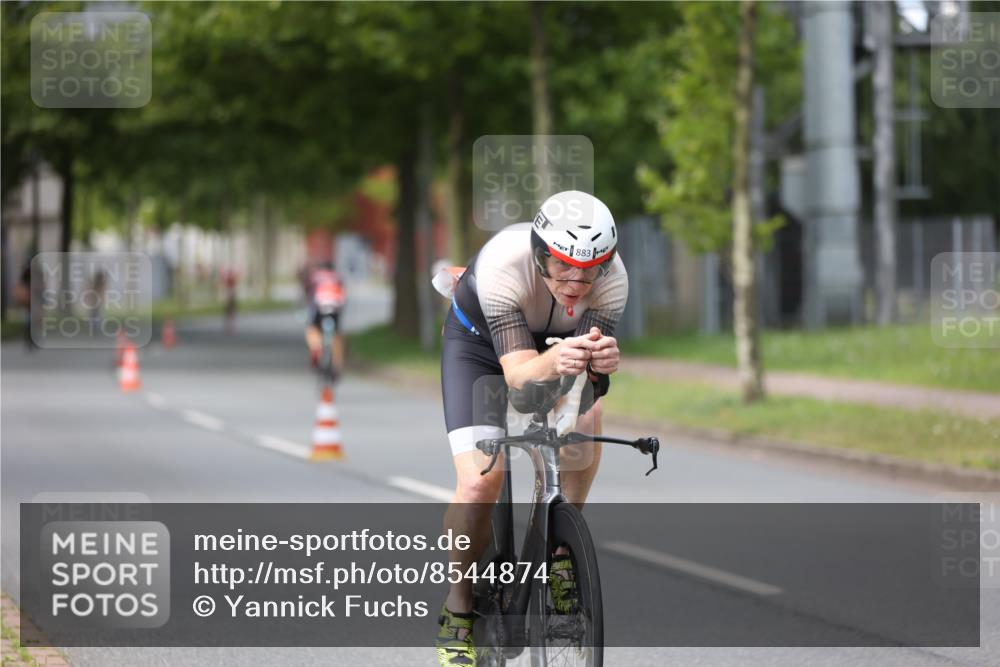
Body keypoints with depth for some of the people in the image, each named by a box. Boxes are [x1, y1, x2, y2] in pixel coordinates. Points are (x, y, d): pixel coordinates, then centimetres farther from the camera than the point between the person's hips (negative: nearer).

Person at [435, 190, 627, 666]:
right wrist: (553, 363, -66)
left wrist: (600, 364, -58)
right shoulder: (503, 264, -40)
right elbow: (517, 372, -44)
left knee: (587, 416, -27)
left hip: (557, 343, 3)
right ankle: (457, 612, 3)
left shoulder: (612, 280, -31)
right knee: (480, 482, -17)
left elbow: (592, 376, -34)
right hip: (479, 341, -3)